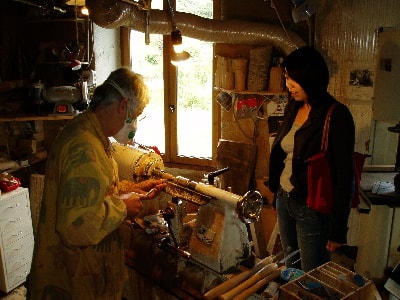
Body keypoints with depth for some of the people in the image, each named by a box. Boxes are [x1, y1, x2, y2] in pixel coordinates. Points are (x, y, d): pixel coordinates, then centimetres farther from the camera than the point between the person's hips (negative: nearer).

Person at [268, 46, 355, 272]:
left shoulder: (336, 115, -16)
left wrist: (338, 229, -15)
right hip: (284, 200, 7)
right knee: (291, 269, 21)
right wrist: (277, 194, 15)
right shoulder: (293, 108, 5)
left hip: (313, 209, -6)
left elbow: (345, 175, -16)